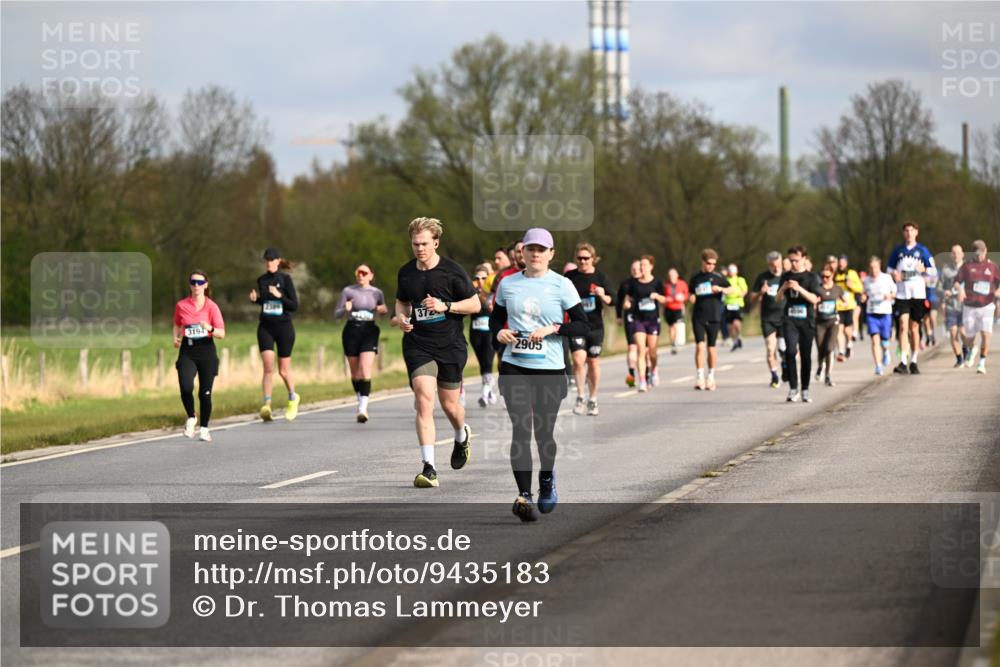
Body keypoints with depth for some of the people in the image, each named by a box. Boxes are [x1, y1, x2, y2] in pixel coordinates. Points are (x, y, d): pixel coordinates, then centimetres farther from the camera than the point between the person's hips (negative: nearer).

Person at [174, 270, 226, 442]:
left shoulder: (212, 306, -4)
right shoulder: (181, 305, 3)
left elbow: (222, 334, -7)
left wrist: (210, 328, -27)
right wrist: (176, 337, 2)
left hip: (206, 350, -1)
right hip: (187, 351, 1)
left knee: (205, 393, 2)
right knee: (186, 388, -20)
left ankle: (204, 429, 19)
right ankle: (191, 418, 7)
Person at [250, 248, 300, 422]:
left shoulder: (285, 279, -7)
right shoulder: (261, 280, 7)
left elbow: (294, 306, -9)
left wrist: (279, 296, -23)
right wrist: (255, 299, 1)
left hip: (284, 328, -3)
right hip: (265, 327, 3)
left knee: (283, 370, 7)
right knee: (268, 367, -13)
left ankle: (293, 398, 34)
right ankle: (266, 405, -16)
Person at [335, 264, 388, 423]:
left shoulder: (377, 293, 7)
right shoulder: (348, 291, 3)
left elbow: (383, 310, 22)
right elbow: (336, 314, 5)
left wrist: (384, 310, -3)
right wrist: (345, 309, -17)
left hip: (369, 332, -1)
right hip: (351, 332, 1)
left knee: (365, 370, -15)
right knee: (355, 372, 9)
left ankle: (363, 409, -21)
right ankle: (360, 400, 31)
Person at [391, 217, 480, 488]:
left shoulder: (452, 271, -8)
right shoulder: (406, 273, 3)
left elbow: (475, 304, -3)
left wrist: (445, 306, -17)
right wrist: (400, 317, -1)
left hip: (450, 346, -1)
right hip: (417, 346, 1)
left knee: (449, 405, 9)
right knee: (424, 400, -16)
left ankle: (462, 436, 48)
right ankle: (429, 468, -19)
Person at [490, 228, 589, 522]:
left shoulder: (561, 285, -1)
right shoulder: (508, 284, 8)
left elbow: (583, 326, -1)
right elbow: (496, 318, 20)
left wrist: (553, 329, -16)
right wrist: (498, 332, -3)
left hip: (550, 369, -1)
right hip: (514, 367, 1)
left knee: (543, 432, 6)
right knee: (520, 430, -12)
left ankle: (547, 478, 36)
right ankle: (524, 495, -15)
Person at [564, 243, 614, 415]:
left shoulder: (601, 276, -1)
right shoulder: (570, 277, 0)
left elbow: (611, 300, -1)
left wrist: (603, 296, -20)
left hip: (595, 326, 1)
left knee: (593, 363, 9)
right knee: (579, 359, -17)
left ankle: (592, 400, 23)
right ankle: (580, 397, -4)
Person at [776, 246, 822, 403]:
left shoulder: (811, 277, 3)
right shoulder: (786, 277, 11)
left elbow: (814, 299, -8)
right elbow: (778, 299, 13)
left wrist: (799, 288, -19)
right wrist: (783, 288, -8)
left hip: (807, 320, -1)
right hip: (790, 320, 1)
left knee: (806, 355, 3)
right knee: (790, 351, -17)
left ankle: (805, 390, 13)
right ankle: (793, 388, -15)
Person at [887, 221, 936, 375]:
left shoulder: (922, 251, 4)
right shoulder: (897, 251, 7)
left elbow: (933, 271, 6)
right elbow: (890, 268, 18)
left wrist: (924, 270, -15)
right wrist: (894, 274, -4)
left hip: (918, 293, 0)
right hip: (902, 293, 0)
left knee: (914, 327, 8)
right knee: (903, 326, -13)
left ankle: (913, 361, 19)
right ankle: (903, 362, -19)